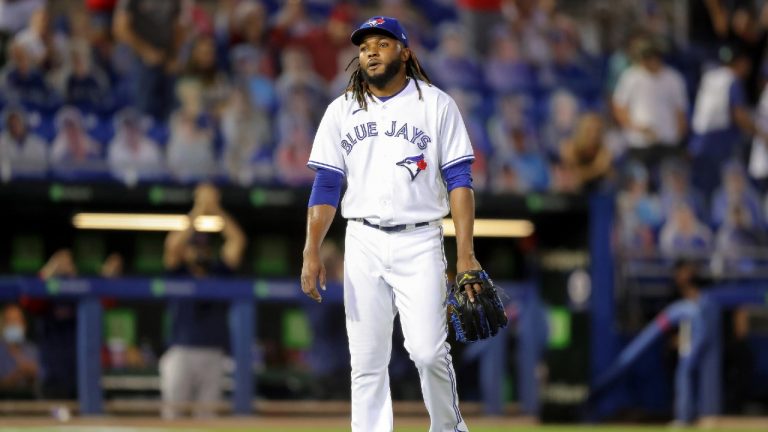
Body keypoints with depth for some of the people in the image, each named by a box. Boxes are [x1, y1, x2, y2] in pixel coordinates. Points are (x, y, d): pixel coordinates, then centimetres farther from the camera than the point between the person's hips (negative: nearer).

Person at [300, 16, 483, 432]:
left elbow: (459, 181, -2)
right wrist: (312, 252, -4)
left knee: (428, 350, -11)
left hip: (419, 243, -2)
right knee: (366, 360, 0)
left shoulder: (436, 104, 2)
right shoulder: (341, 111, 10)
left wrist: (465, 253, -11)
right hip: (362, 244, 3)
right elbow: (325, 186, 8)